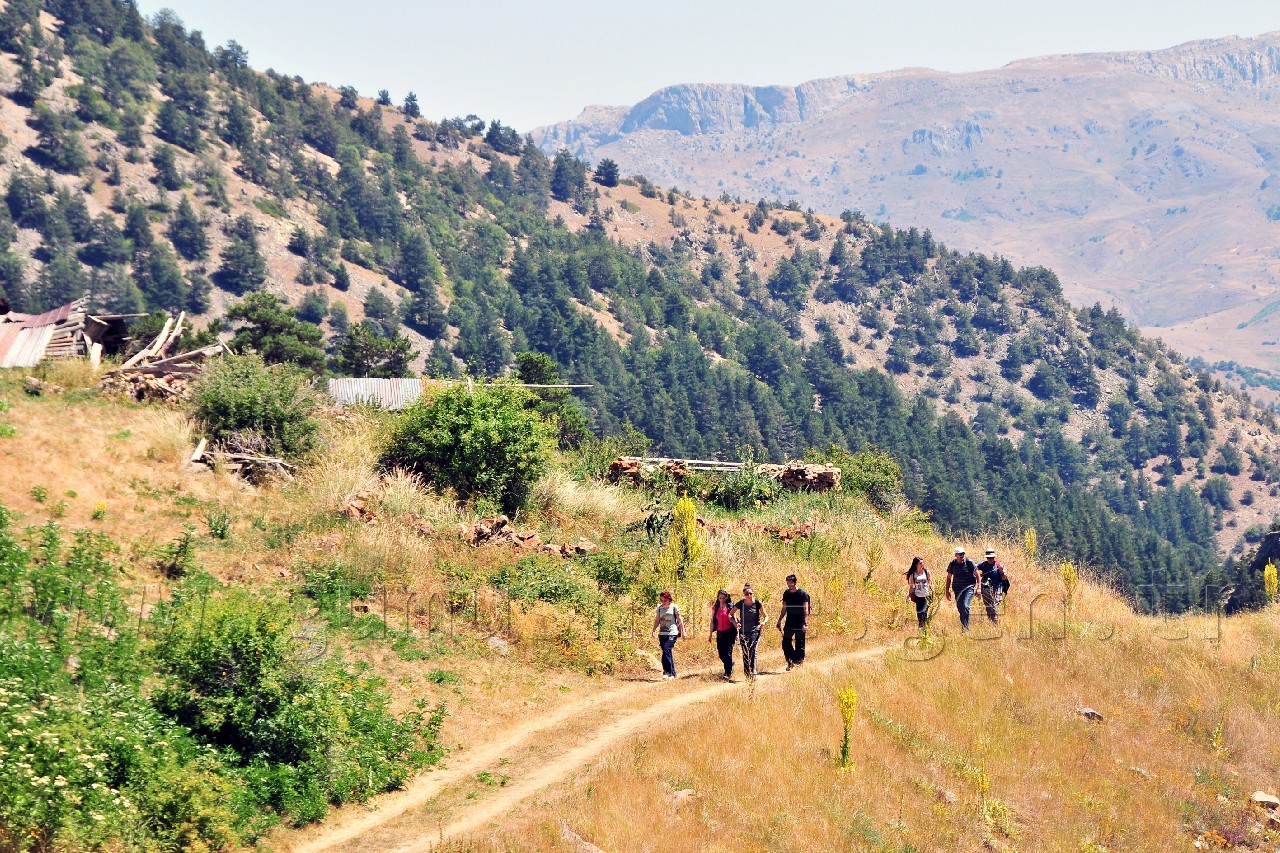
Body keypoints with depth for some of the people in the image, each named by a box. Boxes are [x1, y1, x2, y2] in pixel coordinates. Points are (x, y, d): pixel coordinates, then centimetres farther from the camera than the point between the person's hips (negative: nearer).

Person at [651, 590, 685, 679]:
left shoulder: (674, 607, -1)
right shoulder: (660, 608, 11)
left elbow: (679, 620, 4)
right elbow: (657, 621, 13)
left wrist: (683, 631, 3)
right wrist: (654, 630, 0)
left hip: (672, 633, -5)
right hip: (662, 634, 5)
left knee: (666, 650, -20)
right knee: (668, 653, 6)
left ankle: (667, 672, -19)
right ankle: (672, 673, 14)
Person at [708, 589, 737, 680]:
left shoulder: (730, 607, -2)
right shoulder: (715, 607, 9)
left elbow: (734, 620, -2)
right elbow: (713, 621, 12)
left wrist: (737, 633, -6)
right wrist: (710, 634, 11)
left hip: (729, 632, -4)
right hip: (720, 633, 4)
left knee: (728, 653, -11)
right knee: (721, 654, 6)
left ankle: (728, 674, -5)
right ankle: (731, 664, 34)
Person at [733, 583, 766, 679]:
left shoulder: (757, 604, -4)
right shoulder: (740, 604, -1)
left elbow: (766, 616, 7)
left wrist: (763, 622, -14)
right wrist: (736, 623, -5)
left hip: (754, 630, -2)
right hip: (743, 631, 2)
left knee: (753, 650, -19)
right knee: (745, 653, 4)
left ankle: (753, 672, -19)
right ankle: (747, 674, 14)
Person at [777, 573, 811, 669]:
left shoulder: (803, 594, -8)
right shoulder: (786, 594, 8)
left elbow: (806, 610, -13)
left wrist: (805, 623, -22)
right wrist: (779, 622, 14)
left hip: (799, 624, -5)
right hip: (789, 623, 5)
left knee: (799, 645, 0)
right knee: (785, 643, 1)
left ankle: (799, 663, 8)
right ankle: (790, 663, 15)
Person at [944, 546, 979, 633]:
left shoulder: (969, 562, -4)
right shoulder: (952, 564, 6)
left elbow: (977, 575, -1)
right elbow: (949, 578, 16)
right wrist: (947, 591, 12)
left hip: (969, 587, -4)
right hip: (957, 589, 4)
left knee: (965, 606, -21)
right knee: (960, 609, 5)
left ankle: (966, 628, -18)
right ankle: (963, 629, 16)